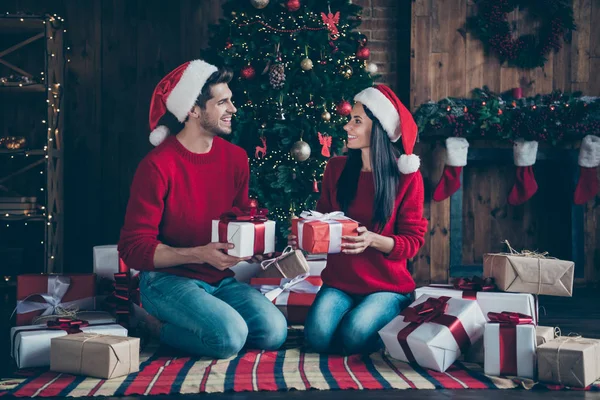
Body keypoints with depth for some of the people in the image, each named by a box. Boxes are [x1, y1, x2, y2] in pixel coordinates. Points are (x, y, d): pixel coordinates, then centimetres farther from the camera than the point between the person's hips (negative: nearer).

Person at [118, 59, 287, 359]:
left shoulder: (235, 158, 5)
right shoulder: (157, 165, -14)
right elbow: (133, 249, -15)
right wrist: (201, 254, -25)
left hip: (220, 278, 7)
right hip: (167, 280, -6)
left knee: (274, 331, -16)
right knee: (229, 336, -30)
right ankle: (158, 325, -1)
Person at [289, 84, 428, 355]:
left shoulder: (406, 177, -5)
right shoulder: (336, 168, 5)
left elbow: (412, 241, -5)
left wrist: (373, 240, -24)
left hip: (387, 286, -2)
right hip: (340, 281, 3)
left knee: (355, 336, -29)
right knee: (318, 336, -25)